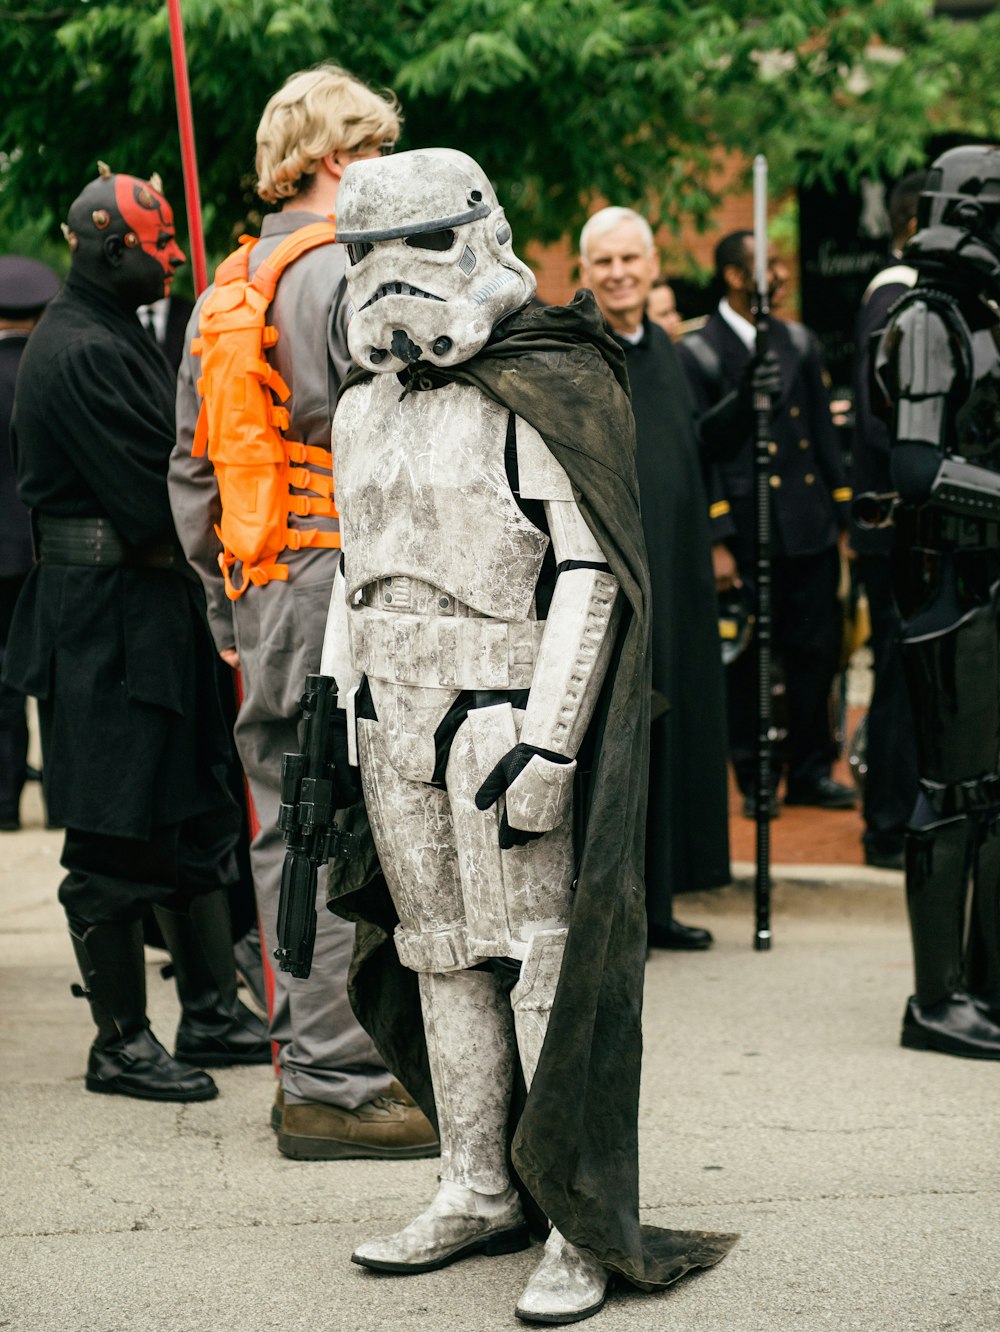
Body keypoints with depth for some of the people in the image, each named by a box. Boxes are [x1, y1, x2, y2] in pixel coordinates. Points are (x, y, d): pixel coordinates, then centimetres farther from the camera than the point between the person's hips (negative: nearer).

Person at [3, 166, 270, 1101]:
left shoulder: (114, 338, 16)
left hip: (150, 609, 11)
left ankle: (211, 1013, 25)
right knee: (116, 839, -2)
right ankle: (120, 1043, 7)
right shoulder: (82, 352, -17)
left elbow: (167, 461, 16)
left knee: (193, 815, 15)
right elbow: (151, 498, -20)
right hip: (106, 614, -11)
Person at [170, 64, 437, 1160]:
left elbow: (192, 470, 19)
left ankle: (307, 1062, 20)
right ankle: (335, 1089, -3)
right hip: (348, 588, -8)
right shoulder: (352, 276, -10)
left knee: (288, 836, 12)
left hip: (260, 597, 9)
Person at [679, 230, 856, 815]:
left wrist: (845, 519, 11)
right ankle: (755, 779, 14)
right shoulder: (698, 354, -4)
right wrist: (716, 542, -11)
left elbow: (824, 434, 15)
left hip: (809, 527, 5)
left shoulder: (799, 343, 12)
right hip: (746, 531, -4)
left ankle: (811, 771, 18)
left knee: (817, 651, 6)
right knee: (747, 662, 3)